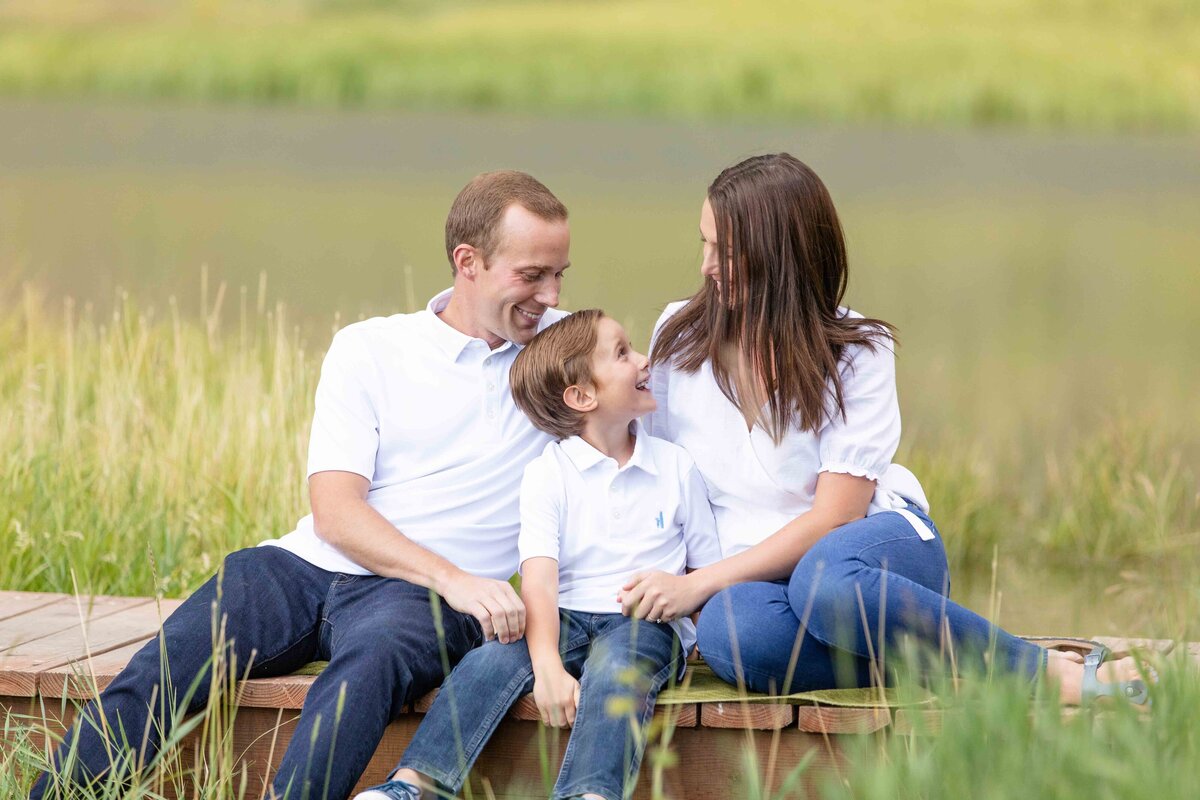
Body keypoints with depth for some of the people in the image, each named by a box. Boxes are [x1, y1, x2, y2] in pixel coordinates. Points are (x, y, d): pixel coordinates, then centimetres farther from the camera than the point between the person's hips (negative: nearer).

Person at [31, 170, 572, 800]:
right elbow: (335, 513, -2)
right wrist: (452, 578, -17)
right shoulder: (369, 348, 9)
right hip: (312, 564, 2)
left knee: (373, 662, -39)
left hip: (420, 594, -1)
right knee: (159, 670, -25)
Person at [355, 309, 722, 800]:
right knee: (499, 654, -30)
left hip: (644, 621, 0)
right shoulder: (548, 473, 2)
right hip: (566, 617, 0)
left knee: (617, 666, -34)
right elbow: (539, 579, -12)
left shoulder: (675, 467, 11)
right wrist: (547, 666, -27)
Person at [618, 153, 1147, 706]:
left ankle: (1057, 676, -28)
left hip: (881, 542, -2)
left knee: (827, 578, -43)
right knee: (728, 630, -39)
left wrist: (699, 583, -20)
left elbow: (833, 516, -11)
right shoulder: (679, 336, 6)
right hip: (755, 575, 2)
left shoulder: (858, 352, -4)